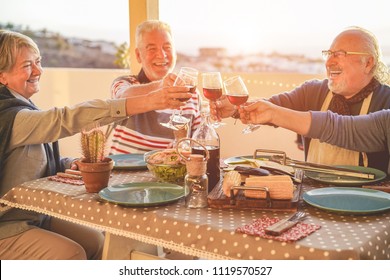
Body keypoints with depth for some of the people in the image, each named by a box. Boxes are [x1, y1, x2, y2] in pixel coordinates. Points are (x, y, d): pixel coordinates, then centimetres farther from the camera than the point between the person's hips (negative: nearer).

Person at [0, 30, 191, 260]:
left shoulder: (22, 109, 7)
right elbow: (68, 119, -37)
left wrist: (70, 164, -9)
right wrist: (144, 103, -43)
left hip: (36, 216, 9)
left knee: (95, 242, 0)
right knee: (70, 253, -21)